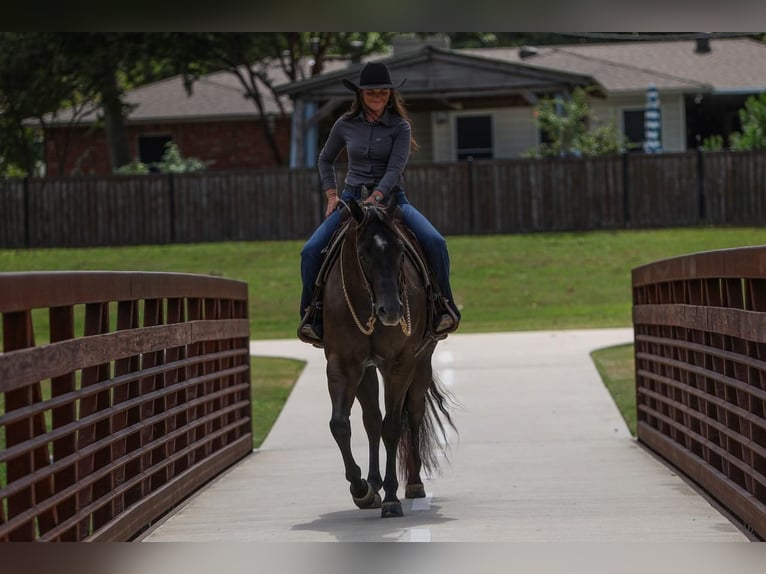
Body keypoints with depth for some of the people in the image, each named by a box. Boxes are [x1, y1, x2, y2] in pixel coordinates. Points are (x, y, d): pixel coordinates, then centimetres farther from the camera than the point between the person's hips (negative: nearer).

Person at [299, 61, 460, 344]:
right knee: (311, 251, -20)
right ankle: (311, 314, -5)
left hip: (392, 200, -2)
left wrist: (376, 198, -29)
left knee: (435, 243, -26)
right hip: (352, 199, 2)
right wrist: (331, 195, 6)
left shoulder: (400, 127, -1)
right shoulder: (346, 125, 5)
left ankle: (444, 308, -10)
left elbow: (395, 169, -13)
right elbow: (325, 161, 20)